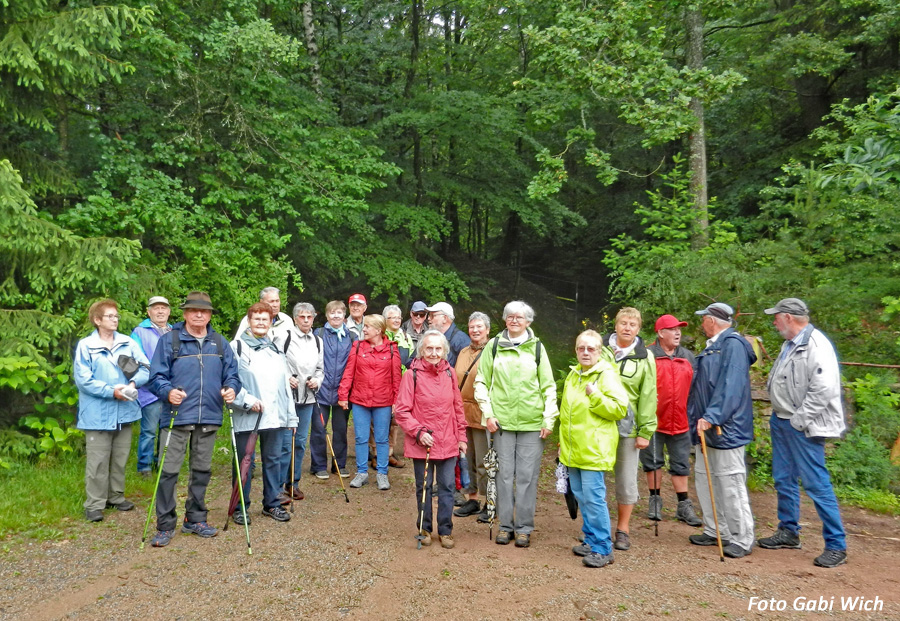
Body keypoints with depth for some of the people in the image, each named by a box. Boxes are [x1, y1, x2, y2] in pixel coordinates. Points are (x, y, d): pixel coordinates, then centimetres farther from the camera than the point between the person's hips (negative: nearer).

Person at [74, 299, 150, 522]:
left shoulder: (128, 343, 5)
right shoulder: (85, 346, -6)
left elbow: (145, 368, 2)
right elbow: (82, 379, -11)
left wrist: (134, 382, -18)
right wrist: (111, 391, -18)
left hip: (125, 412, 4)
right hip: (98, 415, -4)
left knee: (120, 459, 15)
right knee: (97, 462, 0)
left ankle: (116, 496, 29)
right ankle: (94, 504, 11)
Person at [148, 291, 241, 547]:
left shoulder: (219, 343, 10)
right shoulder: (169, 340, -1)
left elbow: (232, 373, 12)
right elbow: (157, 376, -4)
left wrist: (231, 388, -9)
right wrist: (168, 392, -23)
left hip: (209, 418, 4)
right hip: (176, 417, -4)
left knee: (202, 469, 13)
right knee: (169, 470, -4)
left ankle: (195, 519, 28)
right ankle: (165, 525, 10)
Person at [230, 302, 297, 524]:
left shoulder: (276, 349, 17)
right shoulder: (237, 347, -2)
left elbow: (285, 385, 18)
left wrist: (291, 416, 15)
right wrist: (247, 400, -19)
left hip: (275, 416, 5)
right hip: (246, 417, -5)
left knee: (274, 460, 12)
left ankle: (272, 504, 25)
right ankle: (240, 507, 18)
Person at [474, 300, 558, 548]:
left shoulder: (536, 347, 5)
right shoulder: (494, 345, 4)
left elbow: (549, 387, 6)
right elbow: (482, 382, 7)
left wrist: (549, 420, 0)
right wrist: (488, 413, -2)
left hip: (532, 422, 0)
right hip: (502, 421, 0)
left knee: (527, 476, 3)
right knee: (504, 474, 6)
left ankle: (524, 527, 16)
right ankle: (505, 525, 20)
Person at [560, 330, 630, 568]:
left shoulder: (607, 375, -10)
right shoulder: (573, 374, 13)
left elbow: (620, 409, -14)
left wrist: (596, 396, -25)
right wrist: (564, 442, 23)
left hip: (594, 449, -8)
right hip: (573, 449, 8)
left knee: (593, 498, -6)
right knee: (581, 497, 15)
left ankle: (602, 548, 5)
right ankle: (591, 540, 28)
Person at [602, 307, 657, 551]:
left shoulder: (645, 357, 2)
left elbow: (648, 397, 1)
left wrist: (645, 432, -4)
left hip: (627, 426, -1)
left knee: (627, 479, 7)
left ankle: (623, 529, 22)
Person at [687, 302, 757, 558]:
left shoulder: (733, 344, -14)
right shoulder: (712, 346, 15)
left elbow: (730, 386, -24)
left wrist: (711, 416, -29)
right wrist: (697, 418, 18)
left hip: (725, 428, -10)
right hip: (708, 426, 10)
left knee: (730, 484, -2)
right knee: (704, 479, 15)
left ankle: (742, 540, 10)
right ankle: (714, 531, 27)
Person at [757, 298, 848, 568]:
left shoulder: (817, 346, -18)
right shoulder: (789, 344, 12)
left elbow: (823, 391, -25)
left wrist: (799, 421, -19)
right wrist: (777, 417, 12)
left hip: (803, 427, -10)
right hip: (781, 422, 10)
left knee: (816, 484, -4)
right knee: (784, 480, 16)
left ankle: (836, 545, 8)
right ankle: (788, 531, 30)